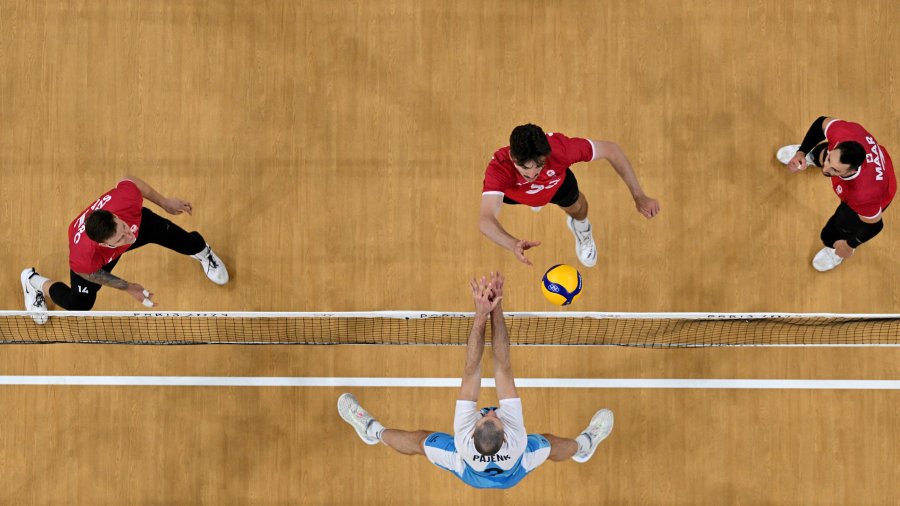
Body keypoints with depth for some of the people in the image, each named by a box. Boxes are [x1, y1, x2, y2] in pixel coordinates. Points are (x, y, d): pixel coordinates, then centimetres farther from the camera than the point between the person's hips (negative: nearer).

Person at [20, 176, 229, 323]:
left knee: (191, 243, -6)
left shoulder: (125, 197, -47)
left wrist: (165, 202, -6)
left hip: (135, 220, 2)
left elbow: (130, 181, -19)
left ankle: (202, 253, 35)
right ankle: (35, 282, 29)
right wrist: (127, 288, -9)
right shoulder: (83, 257, -47)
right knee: (80, 304, -2)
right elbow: (90, 273, -19)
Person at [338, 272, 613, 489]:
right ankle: (583, 446, 55)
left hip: (469, 474, 0)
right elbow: (503, 366, -48)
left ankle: (374, 431, 43)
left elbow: (471, 370, -49)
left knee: (419, 440, 17)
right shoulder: (516, 439, -49)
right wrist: (496, 309, -50)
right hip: (513, 474, 0)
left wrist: (481, 315, -55)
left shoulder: (464, 439, -48)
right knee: (549, 442, 25)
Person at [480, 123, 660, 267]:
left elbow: (611, 150, -32)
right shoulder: (499, 168, -52)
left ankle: (581, 227, 49)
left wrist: (639, 197, -37)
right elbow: (486, 220, -63)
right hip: (516, 192, 1)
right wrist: (514, 245, -84)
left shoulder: (560, 148, -48)